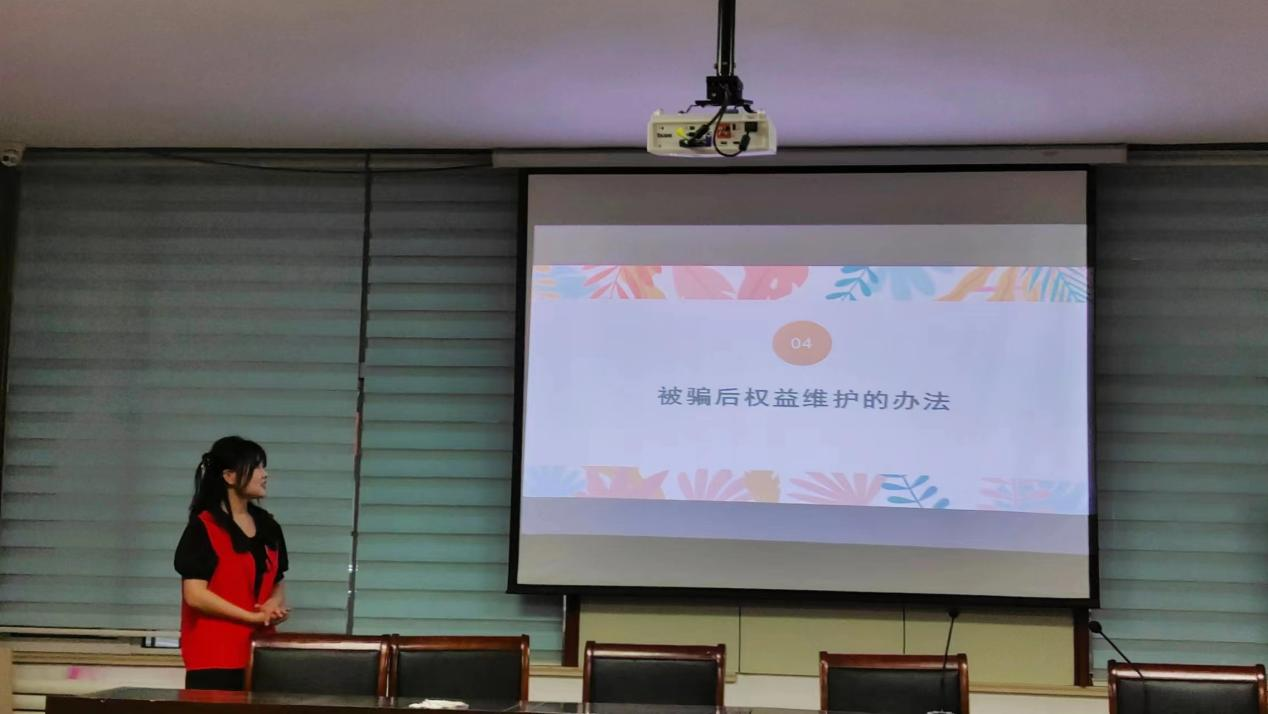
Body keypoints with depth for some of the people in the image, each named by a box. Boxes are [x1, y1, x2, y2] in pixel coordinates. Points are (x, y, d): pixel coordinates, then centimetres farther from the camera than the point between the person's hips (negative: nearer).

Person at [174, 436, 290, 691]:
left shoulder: (268, 527, 13)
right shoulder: (203, 527, -6)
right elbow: (195, 595, -12)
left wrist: (275, 604, -2)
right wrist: (255, 617, -13)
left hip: (259, 654, 6)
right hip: (214, 656, -6)